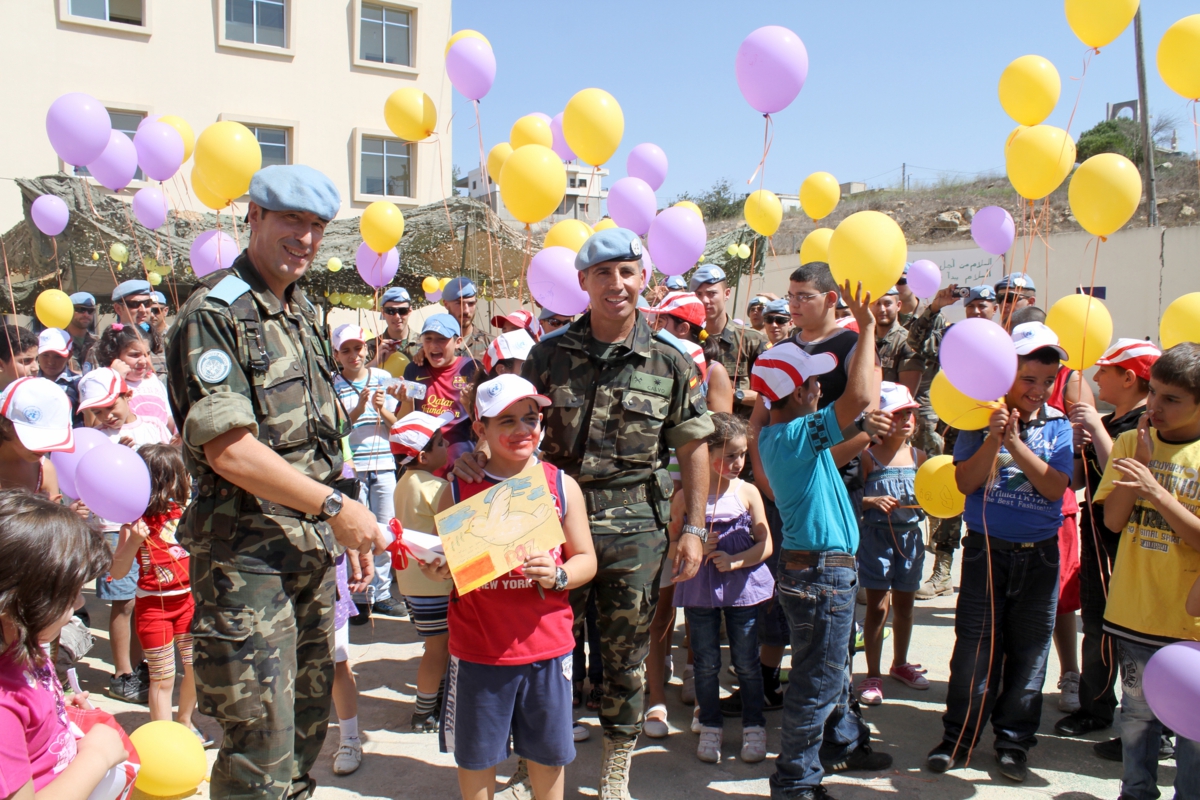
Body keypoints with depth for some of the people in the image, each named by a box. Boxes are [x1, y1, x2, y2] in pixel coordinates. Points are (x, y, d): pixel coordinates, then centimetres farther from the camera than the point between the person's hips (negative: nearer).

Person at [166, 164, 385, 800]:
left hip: (313, 547, 8)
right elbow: (228, 449, -21)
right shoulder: (214, 313, -13)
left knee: (309, 718, 20)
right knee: (261, 748, -2)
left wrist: (343, 528, 13)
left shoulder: (302, 312, 14)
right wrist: (335, 506, -17)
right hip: (247, 552, -8)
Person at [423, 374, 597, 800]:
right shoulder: (459, 489, -2)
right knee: (475, 753, 14)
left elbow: (586, 559, 2)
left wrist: (558, 575, -18)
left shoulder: (562, 485, -1)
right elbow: (441, 563, 8)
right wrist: (435, 570, -14)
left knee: (548, 752, 15)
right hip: (477, 649, 0)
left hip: (546, 647, 0)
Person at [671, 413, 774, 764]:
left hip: (742, 586, 0)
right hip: (700, 590, 0)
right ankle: (710, 727, 26)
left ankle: (754, 727, 25)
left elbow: (766, 544, -3)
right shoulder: (685, 497, -5)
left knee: (747, 662, 9)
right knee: (706, 663, 10)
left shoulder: (747, 492, -3)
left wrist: (735, 560, -17)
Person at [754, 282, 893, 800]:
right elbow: (859, 398, -35)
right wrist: (866, 330, -25)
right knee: (817, 683, 3)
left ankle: (842, 743, 44)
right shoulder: (800, 434, -23)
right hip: (822, 574, -10)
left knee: (832, 671, 26)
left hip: (809, 568, 10)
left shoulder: (773, 434, 5)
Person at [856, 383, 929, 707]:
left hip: (910, 534, 5)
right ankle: (873, 676, 8)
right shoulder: (869, 456, -8)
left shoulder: (918, 456, 5)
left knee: (904, 603, 16)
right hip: (876, 534, -4)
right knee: (878, 606, -2)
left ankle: (900, 664, 35)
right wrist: (872, 501, -25)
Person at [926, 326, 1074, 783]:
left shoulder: (1058, 426, -1)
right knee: (974, 646, 2)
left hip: (1039, 555, 1)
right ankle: (958, 736, 16)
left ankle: (1014, 741, 23)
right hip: (986, 549, -1)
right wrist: (993, 439, -23)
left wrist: (1016, 443, -22)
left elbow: (1055, 488, -12)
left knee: (1028, 651, 9)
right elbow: (965, 482, -10)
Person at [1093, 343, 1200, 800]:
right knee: (1137, 711, 16)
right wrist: (1141, 457, -13)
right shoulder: (1131, 442, 2)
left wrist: (1155, 490, -24)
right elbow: (1113, 520, -5)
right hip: (1134, 610, 3)